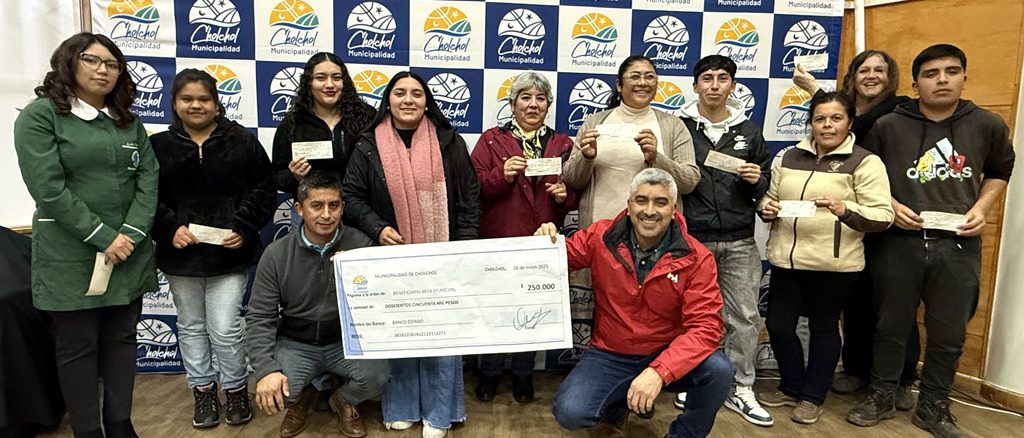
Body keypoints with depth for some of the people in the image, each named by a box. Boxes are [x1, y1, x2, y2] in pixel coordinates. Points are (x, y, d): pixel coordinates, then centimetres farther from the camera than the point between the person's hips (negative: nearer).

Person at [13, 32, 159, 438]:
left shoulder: (128, 120, 11)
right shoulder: (39, 115, -5)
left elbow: (148, 179, 2)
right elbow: (49, 189, -14)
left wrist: (131, 234, -12)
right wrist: (103, 238, -16)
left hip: (130, 252, 5)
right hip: (71, 254, -4)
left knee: (121, 339, 11)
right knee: (78, 347, 5)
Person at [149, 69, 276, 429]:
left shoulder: (242, 142, -2)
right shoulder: (159, 146, 2)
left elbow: (263, 192, -1)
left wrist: (243, 228, -12)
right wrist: (169, 228, -13)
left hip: (229, 253, -2)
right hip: (181, 254, 3)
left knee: (225, 329, 0)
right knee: (191, 327, 15)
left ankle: (236, 389, 22)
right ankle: (202, 391, 32)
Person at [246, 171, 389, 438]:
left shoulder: (361, 245, -11)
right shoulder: (277, 254, -7)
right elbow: (260, 317, -7)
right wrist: (265, 369, -21)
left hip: (347, 341, 0)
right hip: (296, 344, 1)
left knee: (377, 375, -27)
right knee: (273, 392, -25)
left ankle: (343, 401, 12)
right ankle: (300, 403, 17)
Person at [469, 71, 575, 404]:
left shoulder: (562, 144, 11)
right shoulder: (492, 139, 5)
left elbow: (575, 192, 11)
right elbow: (473, 186, -4)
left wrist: (565, 195, -10)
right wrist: (502, 175, -20)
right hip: (498, 240, -1)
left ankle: (523, 376, 28)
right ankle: (489, 374, 26)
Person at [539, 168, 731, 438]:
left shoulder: (696, 258, -13)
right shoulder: (601, 237, -9)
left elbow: (705, 326, -20)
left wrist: (659, 371, -34)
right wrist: (546, 243, -19)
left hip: (666, 356, 0)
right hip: (609, 355, 1)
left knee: (719, 370, -28)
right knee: (570, 413, -22)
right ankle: (619, 402, 16)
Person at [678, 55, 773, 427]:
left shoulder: (749, 131, 11)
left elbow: (766, 186, 15)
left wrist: (756, 180, -5)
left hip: (739, 242, 3)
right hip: (692, 239, -3)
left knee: (745, 316, 6)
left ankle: (741, 389, 19)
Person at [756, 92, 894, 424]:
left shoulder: (864, 162, -4)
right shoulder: (789, 157, 11)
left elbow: (883, 216, -10)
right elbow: (769, 197, 19)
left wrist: (845, 209, -27)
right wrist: (767, 207, -4)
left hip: (834, 264, -4)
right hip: (786, 259, 5)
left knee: (823, 328, 10)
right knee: (778, 325, 8)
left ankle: (813, 397, 28)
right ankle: (791, 388, 31)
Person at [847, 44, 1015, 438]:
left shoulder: (987, 126, 3)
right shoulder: (888, 126, -2)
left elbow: (1000, 172, 19)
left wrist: (981, 208, 2)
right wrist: (890, 206, -9)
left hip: (958, 245, 2)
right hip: (899, 242, -1)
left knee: (949, 333, 11)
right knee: (891, 326, 10)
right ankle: (880, 397, 28)